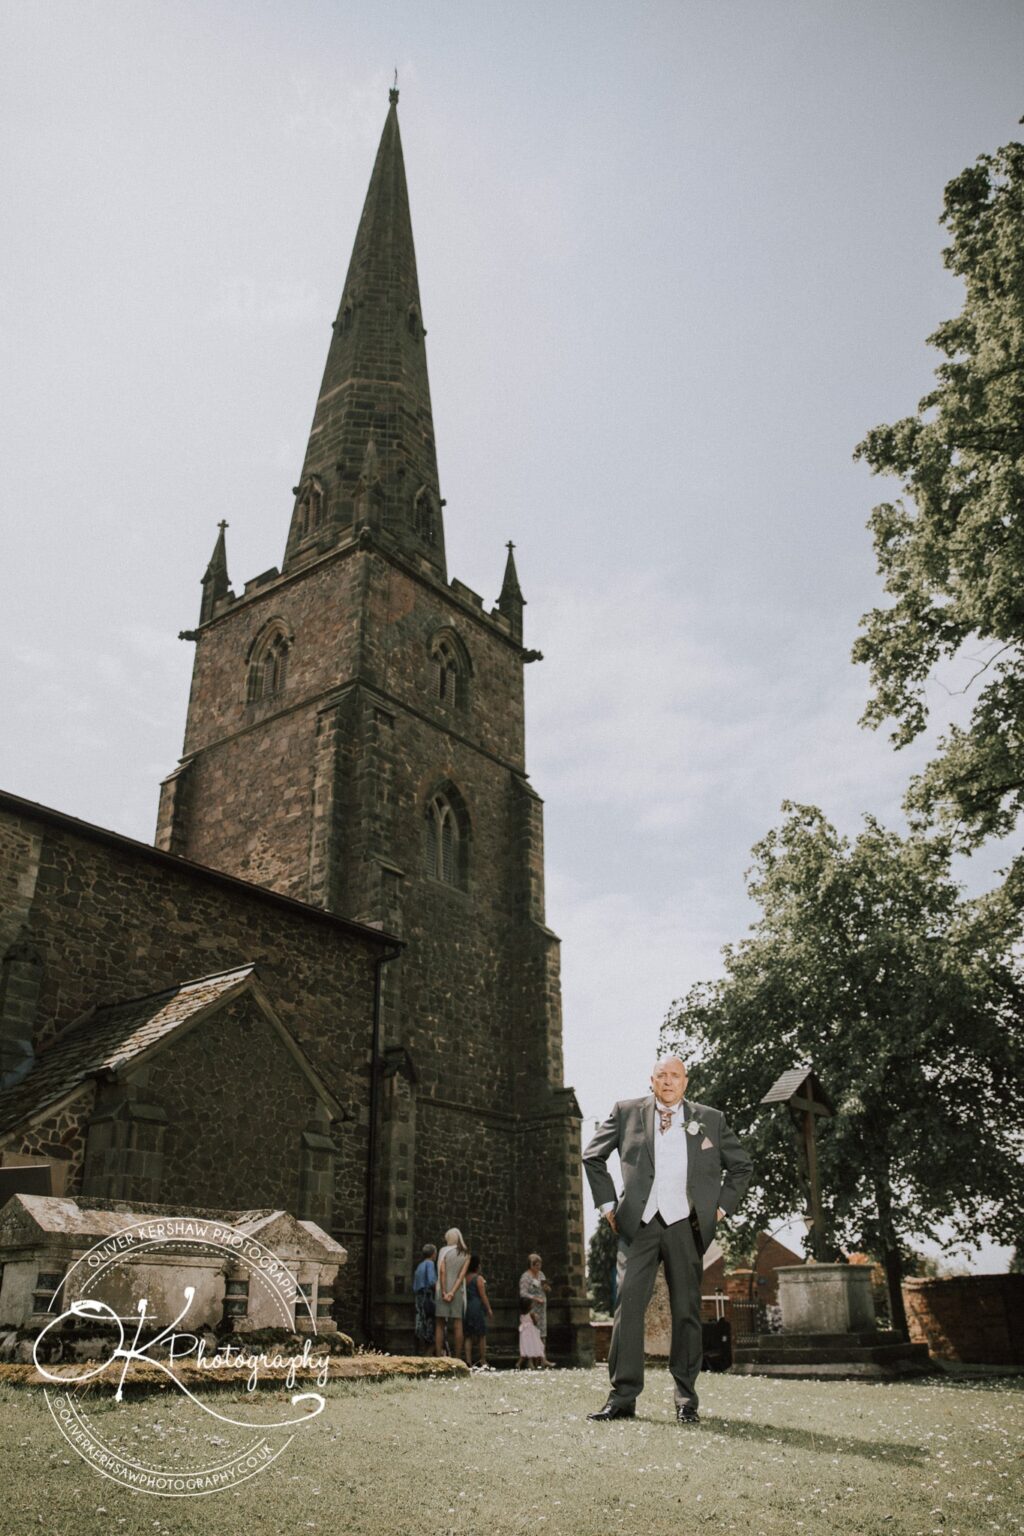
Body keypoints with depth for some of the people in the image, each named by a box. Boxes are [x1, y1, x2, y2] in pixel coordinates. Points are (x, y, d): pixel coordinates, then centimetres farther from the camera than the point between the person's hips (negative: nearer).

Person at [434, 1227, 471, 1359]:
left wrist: (444, 1292, -12)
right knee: (458, 1325, 3)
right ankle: (457, 1357, 0)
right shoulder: (466, 1254, 7)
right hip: (458, 1291, 3)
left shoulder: (444, 1251, -3)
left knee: (439, 1325, 2)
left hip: (443, 1289, -3)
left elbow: (442, 1271, -12)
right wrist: (453, 1292, -10)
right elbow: (462, 1274, -4)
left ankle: (439, 1356, -4)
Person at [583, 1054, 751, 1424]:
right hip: (638, 1224, 0)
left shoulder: (710, 1120, 8)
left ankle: (686, 1400, 17)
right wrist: (607, 1205, 7)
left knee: (687, 1311, 6)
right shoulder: (627, 1112, 6)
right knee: (628, 1305, -6)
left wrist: (721, 1207, 8)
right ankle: (622, 1397, 1)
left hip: (685, 1226, 1)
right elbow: (593, 1157, 14)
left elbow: (740, 1165, 17)